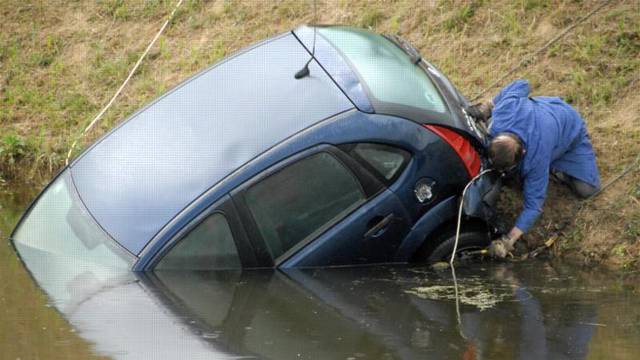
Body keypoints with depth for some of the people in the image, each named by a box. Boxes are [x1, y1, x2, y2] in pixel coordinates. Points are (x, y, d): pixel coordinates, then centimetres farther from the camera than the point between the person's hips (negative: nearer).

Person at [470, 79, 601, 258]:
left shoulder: (536, 158, -48)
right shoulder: (503, 113, -40)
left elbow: (534, 205, -38)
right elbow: (521, 85, -20)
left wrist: (508, 241, -42)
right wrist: (488, 106, -16)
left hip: (570, 129, -4)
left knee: (587, 189, -14)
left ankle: (555, 167, 12)